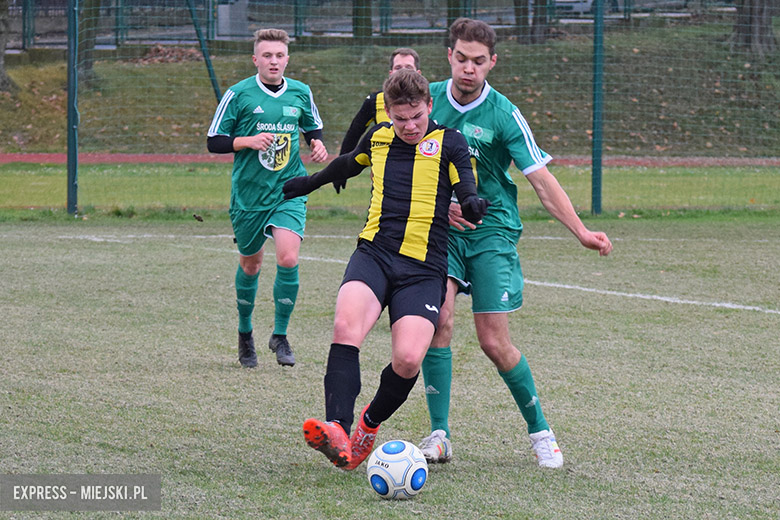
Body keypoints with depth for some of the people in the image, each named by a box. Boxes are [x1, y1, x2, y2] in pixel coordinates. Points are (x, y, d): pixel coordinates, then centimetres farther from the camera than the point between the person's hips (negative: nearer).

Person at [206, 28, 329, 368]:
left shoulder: (301, 93, 4)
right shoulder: (238, 94, -6)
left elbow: (313, 129, 21)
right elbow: (214, 142, -4)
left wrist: (318, 144, -1)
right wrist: (249, 140, -18)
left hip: (289, 190, 1)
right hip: (249, 193, -1)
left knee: (288, 258, -17)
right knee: (250, 264, 12)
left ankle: (280, 336, -2)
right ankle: (245, 333, 35)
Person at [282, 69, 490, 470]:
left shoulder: (449, 143, 4)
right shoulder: (378, 138, 15)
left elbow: (467, 195, -7)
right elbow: (348, 165, 37)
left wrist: (473, 206, -32)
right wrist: (308, 184, 53)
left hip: (423, 269, -2)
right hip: (374, 254, 2)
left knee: (408, 360, -20)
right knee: (346, 325, -28)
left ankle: (370, 423, 12)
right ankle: (338, 434, -40)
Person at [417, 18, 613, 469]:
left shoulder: (503, 115, -9)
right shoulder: (427, 99, -2)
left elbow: (542, 181, -11)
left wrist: (581, 230, -21)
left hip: (492, 231, -2)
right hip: (439, 228, 2)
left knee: (495, 342, -6)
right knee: (439, 320, -20)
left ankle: (540, 431, 14)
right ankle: (439, 435, -12)